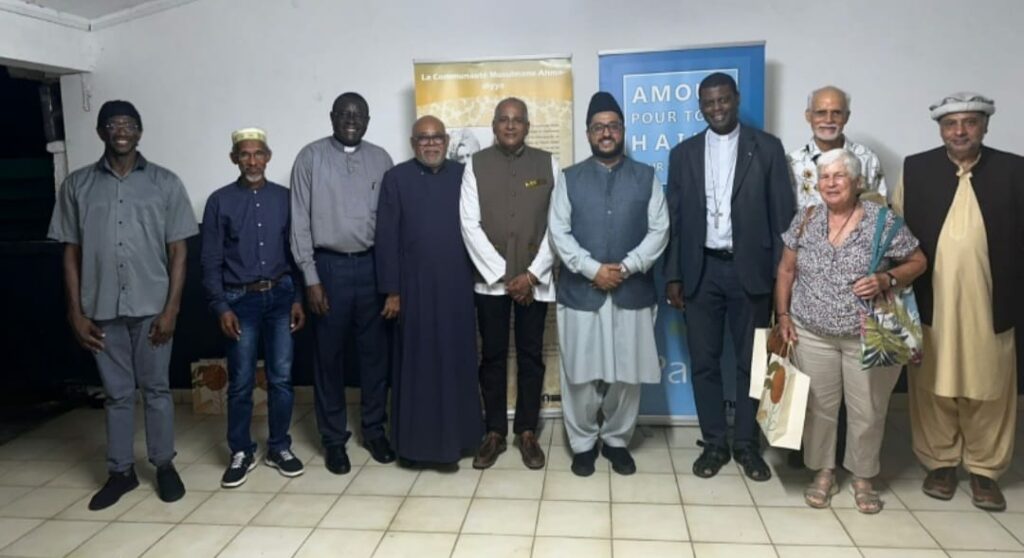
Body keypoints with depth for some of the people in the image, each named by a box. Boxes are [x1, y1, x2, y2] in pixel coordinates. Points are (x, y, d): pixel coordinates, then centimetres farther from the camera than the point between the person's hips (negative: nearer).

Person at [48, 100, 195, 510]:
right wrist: (76, 312, 0)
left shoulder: (165, 183, 0)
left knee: (156, 388, 8)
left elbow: (177, 251, -1)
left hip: (151, 306, -1)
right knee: (116, 393, 11)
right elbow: (71, 253, 6)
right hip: (102, 309, 2)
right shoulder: (77, 185, 4)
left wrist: (171, 308, -7)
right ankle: (120, 471, 24)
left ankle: (164, 465, 21)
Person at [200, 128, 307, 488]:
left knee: (281, 377, 5)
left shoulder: (284, 197, 4)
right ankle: (241, 452, 19)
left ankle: (279, 448, 20)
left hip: (280, 296, 1)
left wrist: (298, 298, 1)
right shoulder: (220, 201, 0)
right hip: (240, 299, -1)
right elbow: (211, 260, 0)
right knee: (241, 382, 4)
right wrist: (221, 306, -7)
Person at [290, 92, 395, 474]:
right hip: (329, 266, -2)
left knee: (375, 351, 9)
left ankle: (374, 429, 25)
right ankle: (334, 438, 19)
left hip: (372, 264, 2)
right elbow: (300, 221, -2)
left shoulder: (380, 159, 7)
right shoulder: (311, 157, 0)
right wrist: (310, 277, -8)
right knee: (329, 355, 6)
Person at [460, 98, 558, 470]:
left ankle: (527, 432, 20)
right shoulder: (476, 164, 1)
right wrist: (501, 273, -10)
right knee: (492, 356, 7)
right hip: (490, 278, 0)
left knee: (530, 356, 7)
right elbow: (469, 224, -5)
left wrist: (532, 274, -9)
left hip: (535, 279, 1)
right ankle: (494, 432, 19)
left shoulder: (548, 164, 3)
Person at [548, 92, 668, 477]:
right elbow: (558, 232, -3)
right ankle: (583, 443, 21)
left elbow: (659, 230, -1)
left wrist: (627, 266, -14)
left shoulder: (646, 177, 6)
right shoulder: (569, 179, 4)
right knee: (581, 373, 4)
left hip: (632, 291, 1)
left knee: (626, 374, 8)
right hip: (580, 291, 0)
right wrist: (592, 269, -14)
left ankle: (616, 441, 26)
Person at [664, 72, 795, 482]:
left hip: (750, 269, -1)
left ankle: (747, 445, 22)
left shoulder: (767, 148, 1)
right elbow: (674, 219, 6)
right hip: (700, 270, 2)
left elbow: (783, 214, -1)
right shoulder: (683, 154, 7)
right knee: (704, 362, 6)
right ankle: (714, 443, 19)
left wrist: (782, 273, -6)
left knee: (752, 362, 8)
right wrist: (673, 275, 1)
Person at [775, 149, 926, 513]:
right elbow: (786, 270, 8)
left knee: (867, 411, 8)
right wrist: (783, 314, 1)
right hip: (813, 334, 2)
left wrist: (886, 280, -19)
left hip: (869, 336, -2)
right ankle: (823, 473, 28)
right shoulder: (805, 220, 1)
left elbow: (917, 262, 0)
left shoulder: (883, 220, -8)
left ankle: (863, 477, 29)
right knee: (819, 407, 10)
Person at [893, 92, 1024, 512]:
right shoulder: (915, 169, 2)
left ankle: (985, 470, 26)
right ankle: (940, 463, 27)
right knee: (934, 389, 10)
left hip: (989, 306, 0)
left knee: (988, 391, 10)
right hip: (930, 305, 0)